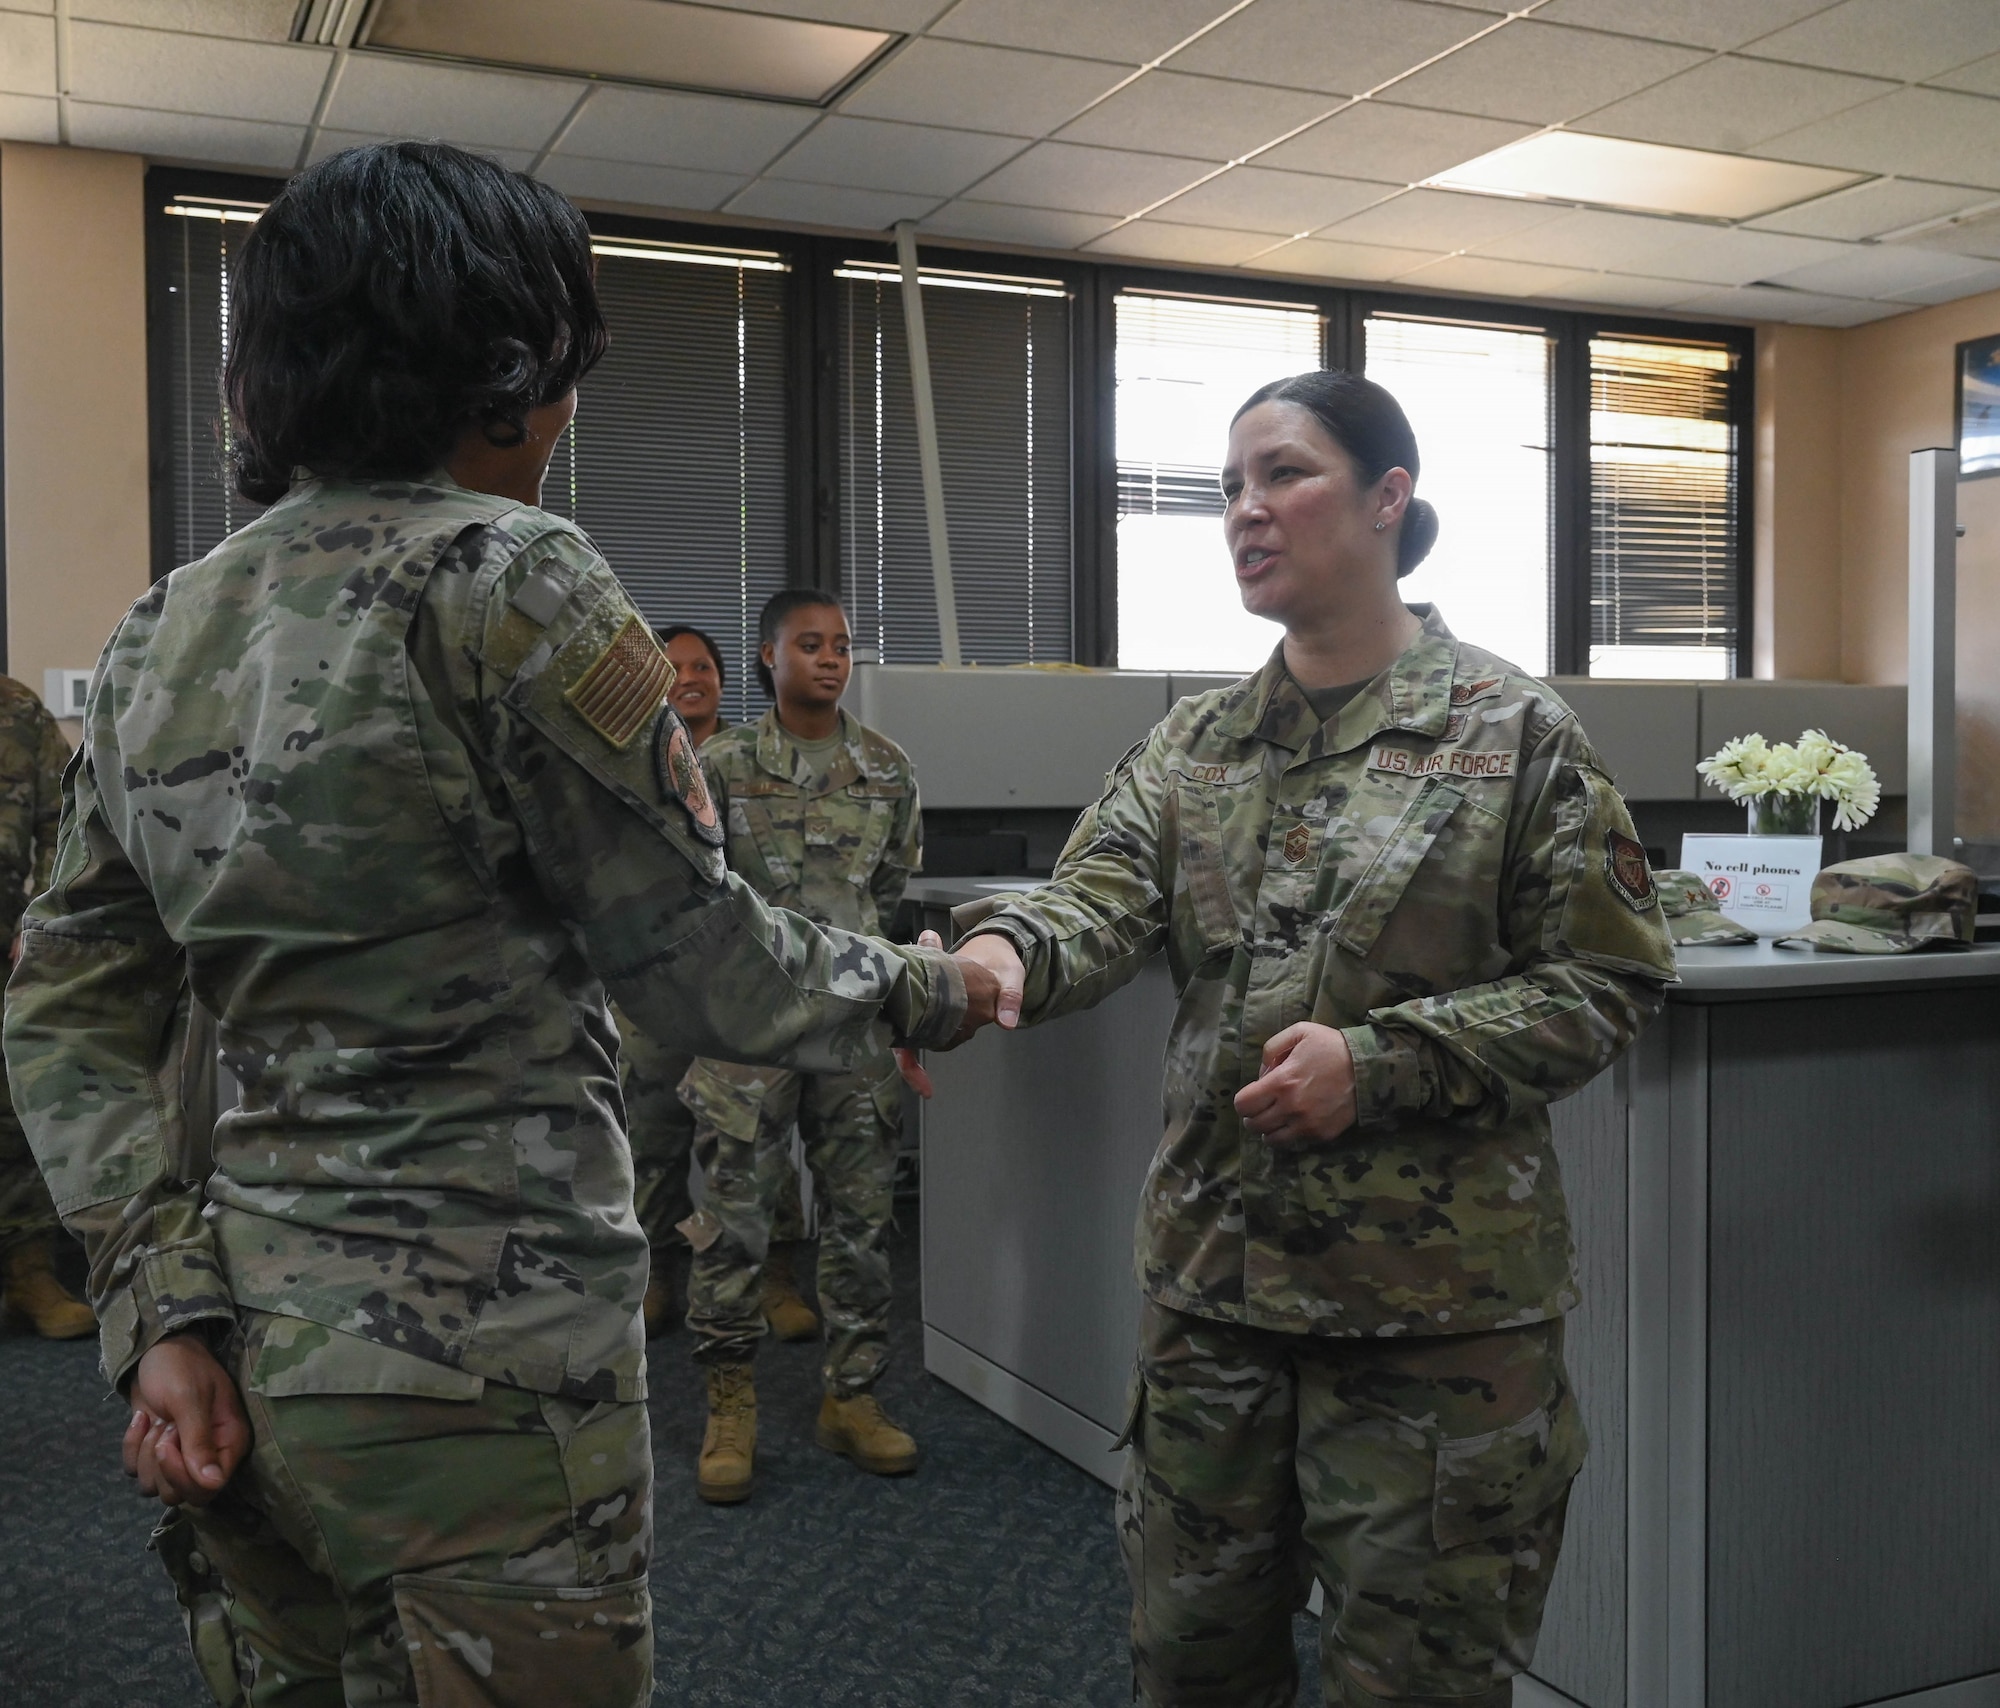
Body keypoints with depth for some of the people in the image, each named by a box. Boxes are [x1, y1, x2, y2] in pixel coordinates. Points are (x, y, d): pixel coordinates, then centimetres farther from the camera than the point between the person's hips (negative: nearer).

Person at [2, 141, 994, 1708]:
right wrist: (925, 989, 7)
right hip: (481, 1349, -7)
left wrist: (162, 1312, 6)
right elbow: (703, 966, -9)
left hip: (248, 1360, 7)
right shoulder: (508, 582, -14)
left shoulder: (165, 627, 7)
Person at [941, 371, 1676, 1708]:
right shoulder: (1193, 744, 7)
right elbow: (1103, 899, -7)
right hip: (1213, 1273, 5)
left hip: (1438, 1298, -4)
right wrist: (1007, 948, -30)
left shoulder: (1515, 732, -6)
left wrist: (1381, 1062, -19)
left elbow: (1608, 981, -8)